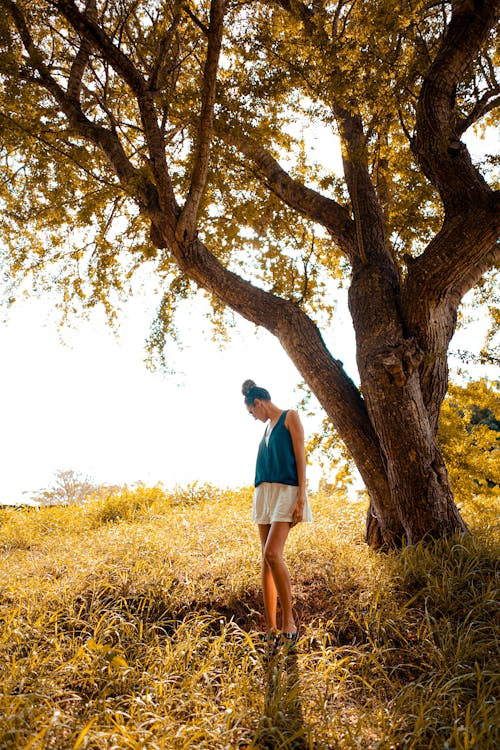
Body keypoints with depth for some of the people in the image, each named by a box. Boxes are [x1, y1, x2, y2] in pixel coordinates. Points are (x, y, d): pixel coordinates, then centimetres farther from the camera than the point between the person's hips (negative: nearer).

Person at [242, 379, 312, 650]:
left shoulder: (290, 417, -1)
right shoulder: (268, 426, 22)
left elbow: (300, 456, -8)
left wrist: (302, 497, -16)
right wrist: (260, 499, 16)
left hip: (286, 491, -8)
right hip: (265, 493, 8)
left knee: (272, 554, -20)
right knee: (267, 559, 3)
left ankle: (288, 622, -7)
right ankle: (271, 629, 7)